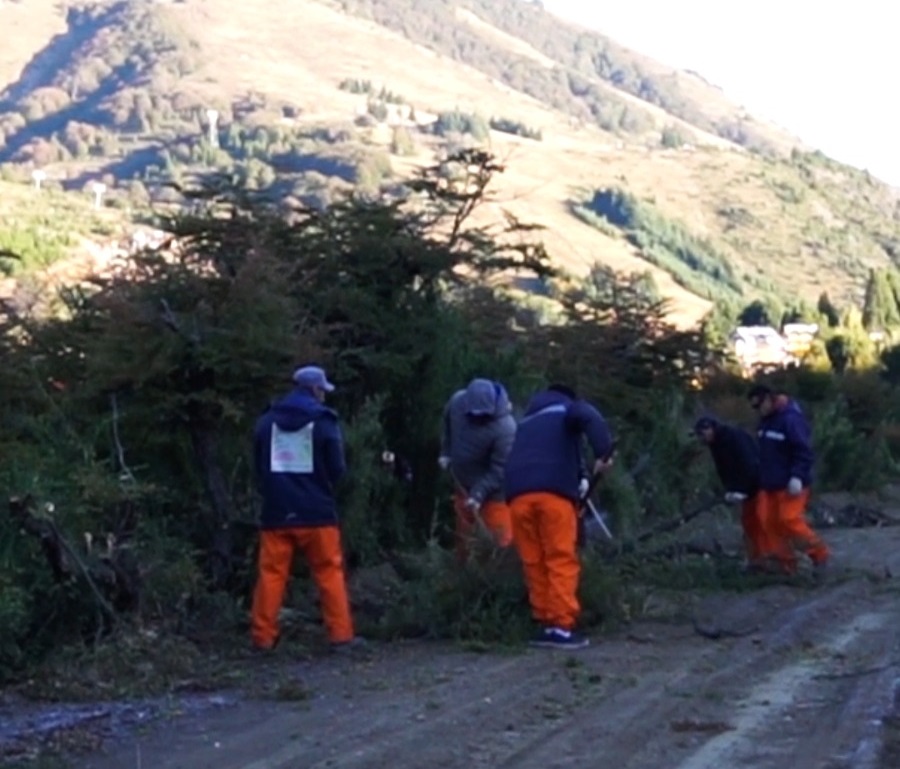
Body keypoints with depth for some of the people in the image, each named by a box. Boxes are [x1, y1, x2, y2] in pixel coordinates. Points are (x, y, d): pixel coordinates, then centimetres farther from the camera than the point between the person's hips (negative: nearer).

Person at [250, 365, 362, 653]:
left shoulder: (267, 421, 6)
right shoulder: (324, 422, -4)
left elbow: (258, 467, 12)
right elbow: (337, 468, -2)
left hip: (276, 512, 3)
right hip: (316, 512, -3)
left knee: (271, 574, 5)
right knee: (329, 572, 4)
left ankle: (263, 637, 3)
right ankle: (341, 635, 3)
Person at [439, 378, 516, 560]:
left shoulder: (505, 428, -33)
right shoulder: (457, 402, -16)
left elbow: (499, 470, -27)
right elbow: (448, 425, 9)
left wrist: (479, 494, -30)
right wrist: (446, 453, 6)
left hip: (491, 490, -6)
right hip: (463, 482, 6)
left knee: (503, 538, -10)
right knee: (462, 532, 20)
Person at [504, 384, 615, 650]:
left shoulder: (527, 420, 38)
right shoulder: (569, 407, 21)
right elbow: (590, 418, -4)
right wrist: (604, 451, -14)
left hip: (518, 493, 5)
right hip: (553, 490, -5)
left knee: (534, 563, 8)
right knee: (561, 560, -5)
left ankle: (546, 624, 8)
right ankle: (561, 627, -11)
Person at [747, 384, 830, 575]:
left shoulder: (791, 418, -17)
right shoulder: (765, 420, 12)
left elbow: (804, 451, -21)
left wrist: (797, 476, -28)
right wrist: (762, 477, 21)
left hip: (790, 485, -9)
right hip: (770, 483, 9)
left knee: (790, 520, -14)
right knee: (770, 521, 5)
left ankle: (819, 552, 3)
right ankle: (787, 563, 13)